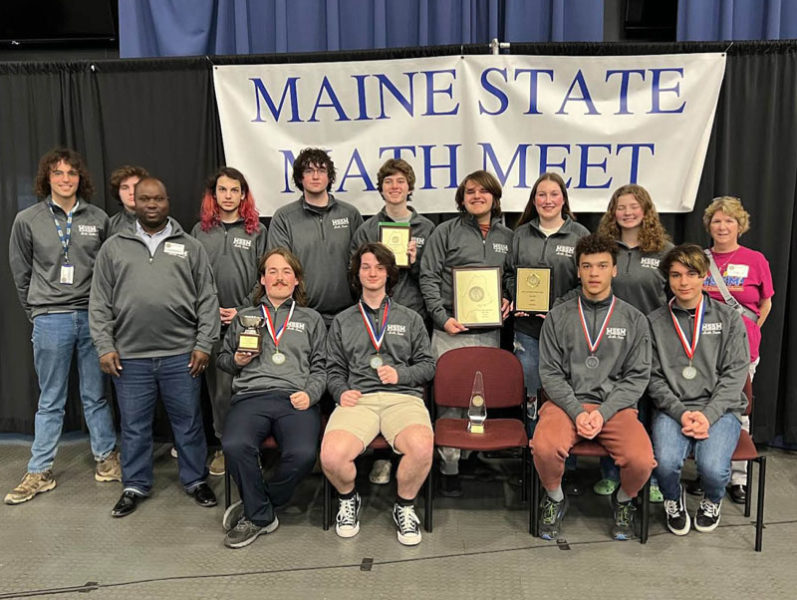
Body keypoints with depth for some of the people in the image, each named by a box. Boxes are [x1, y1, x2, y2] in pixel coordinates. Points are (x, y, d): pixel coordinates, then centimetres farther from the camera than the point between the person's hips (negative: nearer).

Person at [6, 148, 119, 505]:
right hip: (50, 321, 0)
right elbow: (20, 272, 9)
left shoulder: (99, 219, 3)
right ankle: (39, 472, 19)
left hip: (92, 316, 1)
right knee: (50, 401, 7)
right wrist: (37, 311, 8)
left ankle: (106, 459, 24)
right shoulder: (27, 220, 2)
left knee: (95, 396, 11)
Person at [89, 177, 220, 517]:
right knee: (134, 426, 11)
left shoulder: (190, 247, 6)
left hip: (181, 354, -1)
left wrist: (203, 345, -4)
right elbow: (99, 304, 6)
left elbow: (207, 301, 3)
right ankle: (135, 486, 27)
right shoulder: (114, 248, 8)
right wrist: (105, 347, -2)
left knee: (188, 422, 9)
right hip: (130, 356, 1)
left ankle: (195, 480, 25)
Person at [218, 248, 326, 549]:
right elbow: (222, 358, 30)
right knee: (235, 446, -32)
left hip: (295, 399, -1)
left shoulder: (312, 319, 23)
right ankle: (261, 516, -8)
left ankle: (254, 507, -4)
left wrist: (309, 394, -4)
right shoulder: (244, 317, 26)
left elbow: (319, 366, 15)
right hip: (251, 396, 1)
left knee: (303, 453, -31)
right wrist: (236, 360, 6)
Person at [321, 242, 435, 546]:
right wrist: (341, 392, -3)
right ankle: (348, 499, 7)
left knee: (421, 449, -35)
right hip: (358, 398, 1)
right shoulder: (342, 321, 23)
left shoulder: (410, 318, 22)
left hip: (403, 397, 0)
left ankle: (404, 506, -1)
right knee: (332, 456, -31)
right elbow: (334, 370, 18)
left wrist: (401, 374, -2)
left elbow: (427, 364, 17)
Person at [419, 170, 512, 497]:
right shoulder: (447, 231, 4)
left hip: (490, 332, 3)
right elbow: (429, 277, -2)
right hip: (452, 329, -3)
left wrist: (508, 301, 1)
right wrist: (442, 317, -11)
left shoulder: (507, 237, 14)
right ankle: (449, 467, 8)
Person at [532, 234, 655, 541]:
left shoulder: (634, 320, 9)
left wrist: (604, 413, -11)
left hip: (615, 406, 1)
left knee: (641, 460, -27)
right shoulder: (558, 316, 8)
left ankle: (624, 500, 12)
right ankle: (555, 498, 5)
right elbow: (550, 373, 3)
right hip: (566, 402, 0)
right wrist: (577, 411, -12)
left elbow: (637, 377, 3)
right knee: (544, 447, -31)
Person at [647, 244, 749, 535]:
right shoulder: (656, 322, 8)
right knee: (666, 462, -28)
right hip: (672, 409, 0)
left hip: (720, 409, 0)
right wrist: (681, 413, -11)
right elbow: (654, 377, 4)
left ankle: (712, 501, 13)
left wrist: (708, 415, -13)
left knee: (713, 467, -26)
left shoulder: (729, 318, 7)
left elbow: (735, 374, 0)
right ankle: (674, 500, 10)